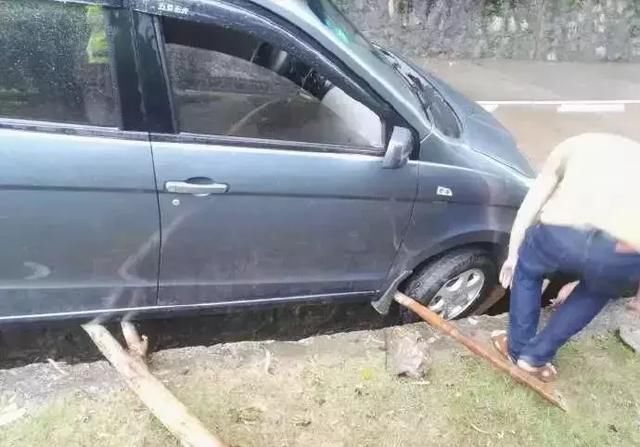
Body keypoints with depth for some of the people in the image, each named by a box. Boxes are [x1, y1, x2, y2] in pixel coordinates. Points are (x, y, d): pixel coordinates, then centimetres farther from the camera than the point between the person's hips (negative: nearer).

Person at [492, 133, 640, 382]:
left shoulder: (575, 145, 34)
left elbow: (528, 208, 28)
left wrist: (512, 254, 40)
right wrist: (578, 281, 51)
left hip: (561, 233, -1)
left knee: (527, 272, 34)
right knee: (596, 292, 37)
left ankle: (517, 349, 45)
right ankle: (536, 357, 42)